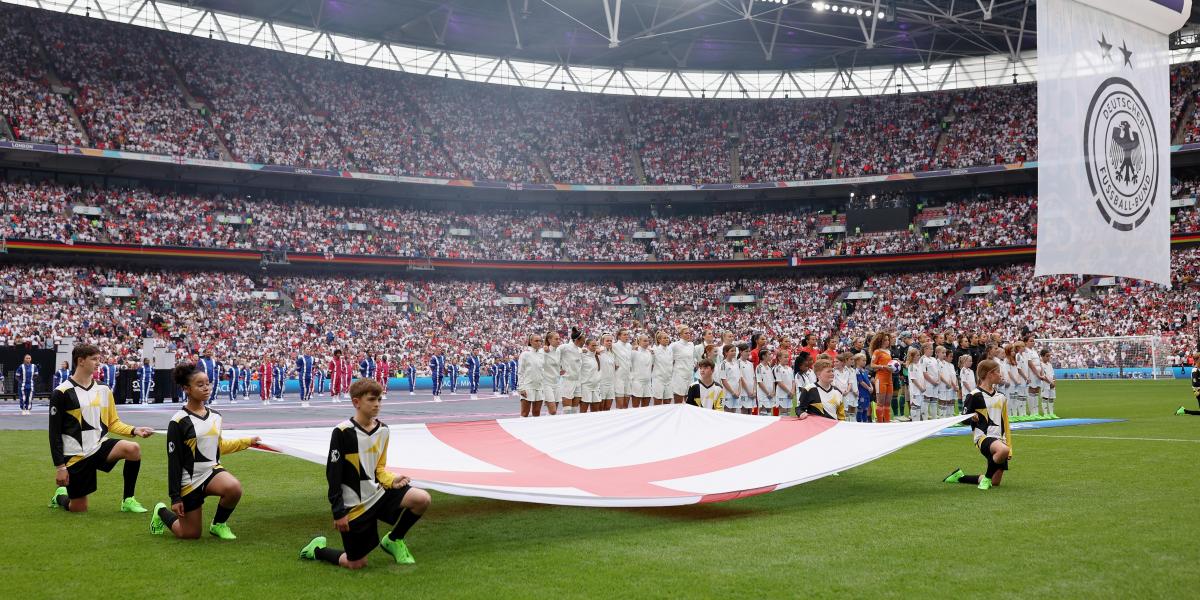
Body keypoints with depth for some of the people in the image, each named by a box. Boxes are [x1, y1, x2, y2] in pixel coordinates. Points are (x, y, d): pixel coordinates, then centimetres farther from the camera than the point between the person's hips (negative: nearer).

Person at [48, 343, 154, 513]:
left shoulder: (103, 389, 6)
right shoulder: (61, 393, -9)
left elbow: (112, 422, 12)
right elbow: (55, 433, -7)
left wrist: (134, 430, -7)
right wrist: (60, 466, -9)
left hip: (100, 446, 4)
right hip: (75, 456, -4)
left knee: (133, 448, -26)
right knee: (79, 509, 2)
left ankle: (127, 500, -11)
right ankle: (61, 496, 40)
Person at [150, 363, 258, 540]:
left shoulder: (215, 416, 3)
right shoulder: (179, 421, -14)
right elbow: (173, 462, -11)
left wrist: (247, 441, 16)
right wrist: (175, 497, -11)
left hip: (212, 471, 4)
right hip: (189, 482, -4)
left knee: (234, 488, -30)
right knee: (190, 535, 5)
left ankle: (218, 524, -1)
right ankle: (162, 512, 36)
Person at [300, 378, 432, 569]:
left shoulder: (382, 429, 3)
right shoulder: (343, 432, -16)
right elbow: (333, 474, -13)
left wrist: (391, 480, -8)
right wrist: (338, 512, -13)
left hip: (377, 494, 5)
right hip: (354, 506, -5)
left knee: (422, 499, -18)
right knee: (357, 564, 2)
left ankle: (393, 540, 7)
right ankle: (317, 549, 31)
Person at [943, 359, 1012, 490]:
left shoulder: (1001, 397, 17)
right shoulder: (975, 395, -3)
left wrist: (1009, 445, 18)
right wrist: (972, 418, -23)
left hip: (999, 439, 7)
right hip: (983, 437, -7)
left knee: (995, 482, 0)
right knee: (1002, 450, -40)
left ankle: (960, 477, 25)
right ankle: (986, 478, -15)